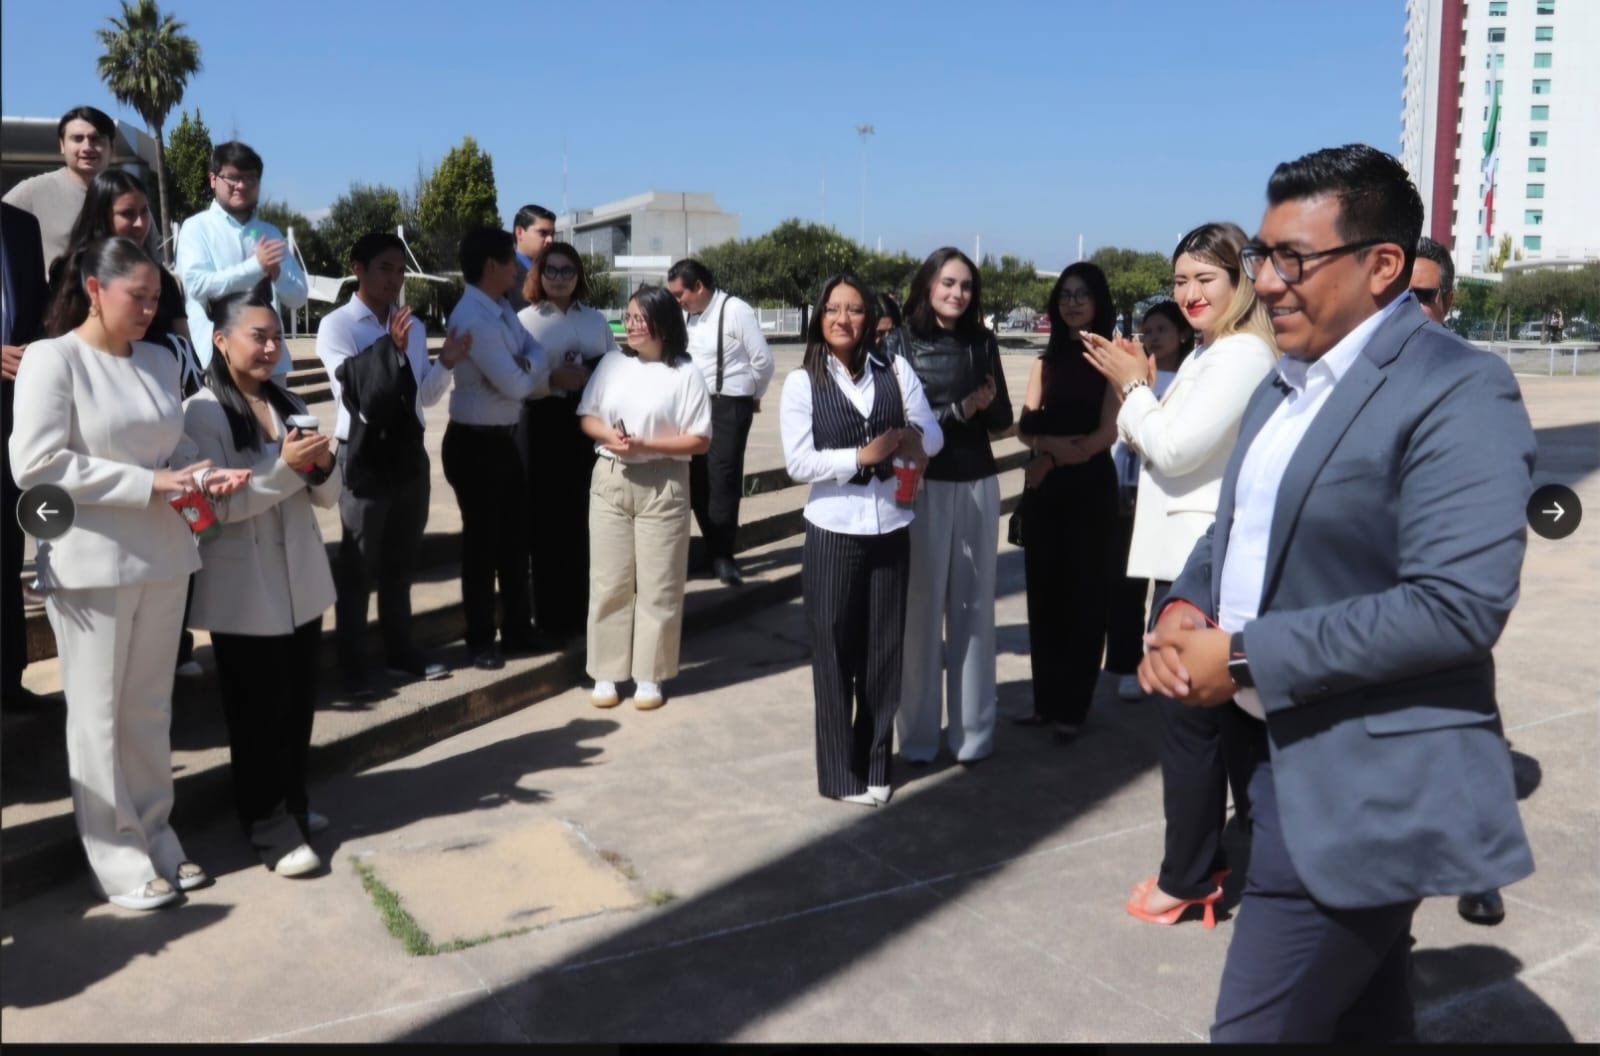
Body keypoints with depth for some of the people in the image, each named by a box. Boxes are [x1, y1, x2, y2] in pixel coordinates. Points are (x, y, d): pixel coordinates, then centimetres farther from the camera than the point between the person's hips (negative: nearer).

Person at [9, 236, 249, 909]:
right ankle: (119, 862, 16)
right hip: (91, 563, -5)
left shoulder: (160, 361, 9)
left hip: (162, 558, 5)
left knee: (149, 710, 14)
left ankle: (155, 840, 26)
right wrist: (150, 484, -19)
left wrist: (204, 476, -8)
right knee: (100, 715, 5)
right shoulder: (52, 358, -8)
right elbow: (35, 464, -16)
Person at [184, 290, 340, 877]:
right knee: (258, 712, 1)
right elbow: (219, 504, -17)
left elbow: (327, 498, 8)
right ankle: (274, 830, 9)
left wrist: (322, 464, -12)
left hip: (302, 580, 6)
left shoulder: (291, 406, 10)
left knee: (299, 704, 12)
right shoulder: (204, 412, -9)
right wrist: (285, 466, -26)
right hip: (244, 591, -6)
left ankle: (292, 808, 27)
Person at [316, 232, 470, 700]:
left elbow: (425, 396, 10)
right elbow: (353, 391, -19)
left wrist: (446, 363, -8)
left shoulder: (413, 326, 10)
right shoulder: (337, 326, -7)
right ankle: (353, 667, 11)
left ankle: (401, 652, 29)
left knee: (401, 560, 16)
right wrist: (391, 347, -27)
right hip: (365, 456, -6)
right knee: (357, 565, 2)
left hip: (409, 452, 6)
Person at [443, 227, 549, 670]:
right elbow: (515, 384, -22)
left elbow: (536, 355, 9)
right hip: (475, 443, -9)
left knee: (515, 537, 16)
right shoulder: (472, 319, -22)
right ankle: (481, 641, 18)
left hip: (503, 438, 9)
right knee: (482, 542, 3)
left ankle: (518, 630, 29)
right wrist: (536, 373, -1)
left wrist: (527, 368, -13)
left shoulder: (502, 309, 7)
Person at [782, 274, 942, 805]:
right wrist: (861, 455, -18)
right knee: (834, 652, 5)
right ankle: (840, 771, 18)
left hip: (892, 529, 2)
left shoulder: (897, 371, 3)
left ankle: (875, 764, 24)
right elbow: (798, 463, -11)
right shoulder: (801, 382, -4)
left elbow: (934, 437, 5)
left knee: (885, 650, 9)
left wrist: (912, 441, -17)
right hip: (833, 532, -2)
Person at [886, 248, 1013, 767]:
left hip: (977, 485, 3)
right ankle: (918, 733, 11)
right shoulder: (898, 342, -3)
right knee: (921, 606, 1)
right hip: (921, 486, -3)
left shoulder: (982, 343, 6)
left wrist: (984, 405, -12)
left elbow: (1002, 419, 9)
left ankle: (973, 729, 16)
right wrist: (961, 410, -12)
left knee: (973, 605, 7)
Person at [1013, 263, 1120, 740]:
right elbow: (1025, 428, 5)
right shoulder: (1046, 361, 12)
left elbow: (1107, 433, -9)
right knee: (1044, 590, 8)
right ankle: (1046, 699, 18)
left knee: (1084, 592, 2)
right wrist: (1052, 445, -14)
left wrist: (1055, 459, -8)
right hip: (1043, 486, 5)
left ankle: (1072, 706, 10)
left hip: (1090, 486, -5)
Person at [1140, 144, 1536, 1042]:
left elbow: (1459, 605, -26)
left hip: (1369, 791, -9)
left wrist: (1246, 656, -23)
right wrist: (1187, 610, -5)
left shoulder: (1458, 392, -17)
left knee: (1258, 1026, -4)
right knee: (1364, 1021, 23)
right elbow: (1242, 528, 17)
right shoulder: (1290, 379, 11)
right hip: (1292, 760, 9)